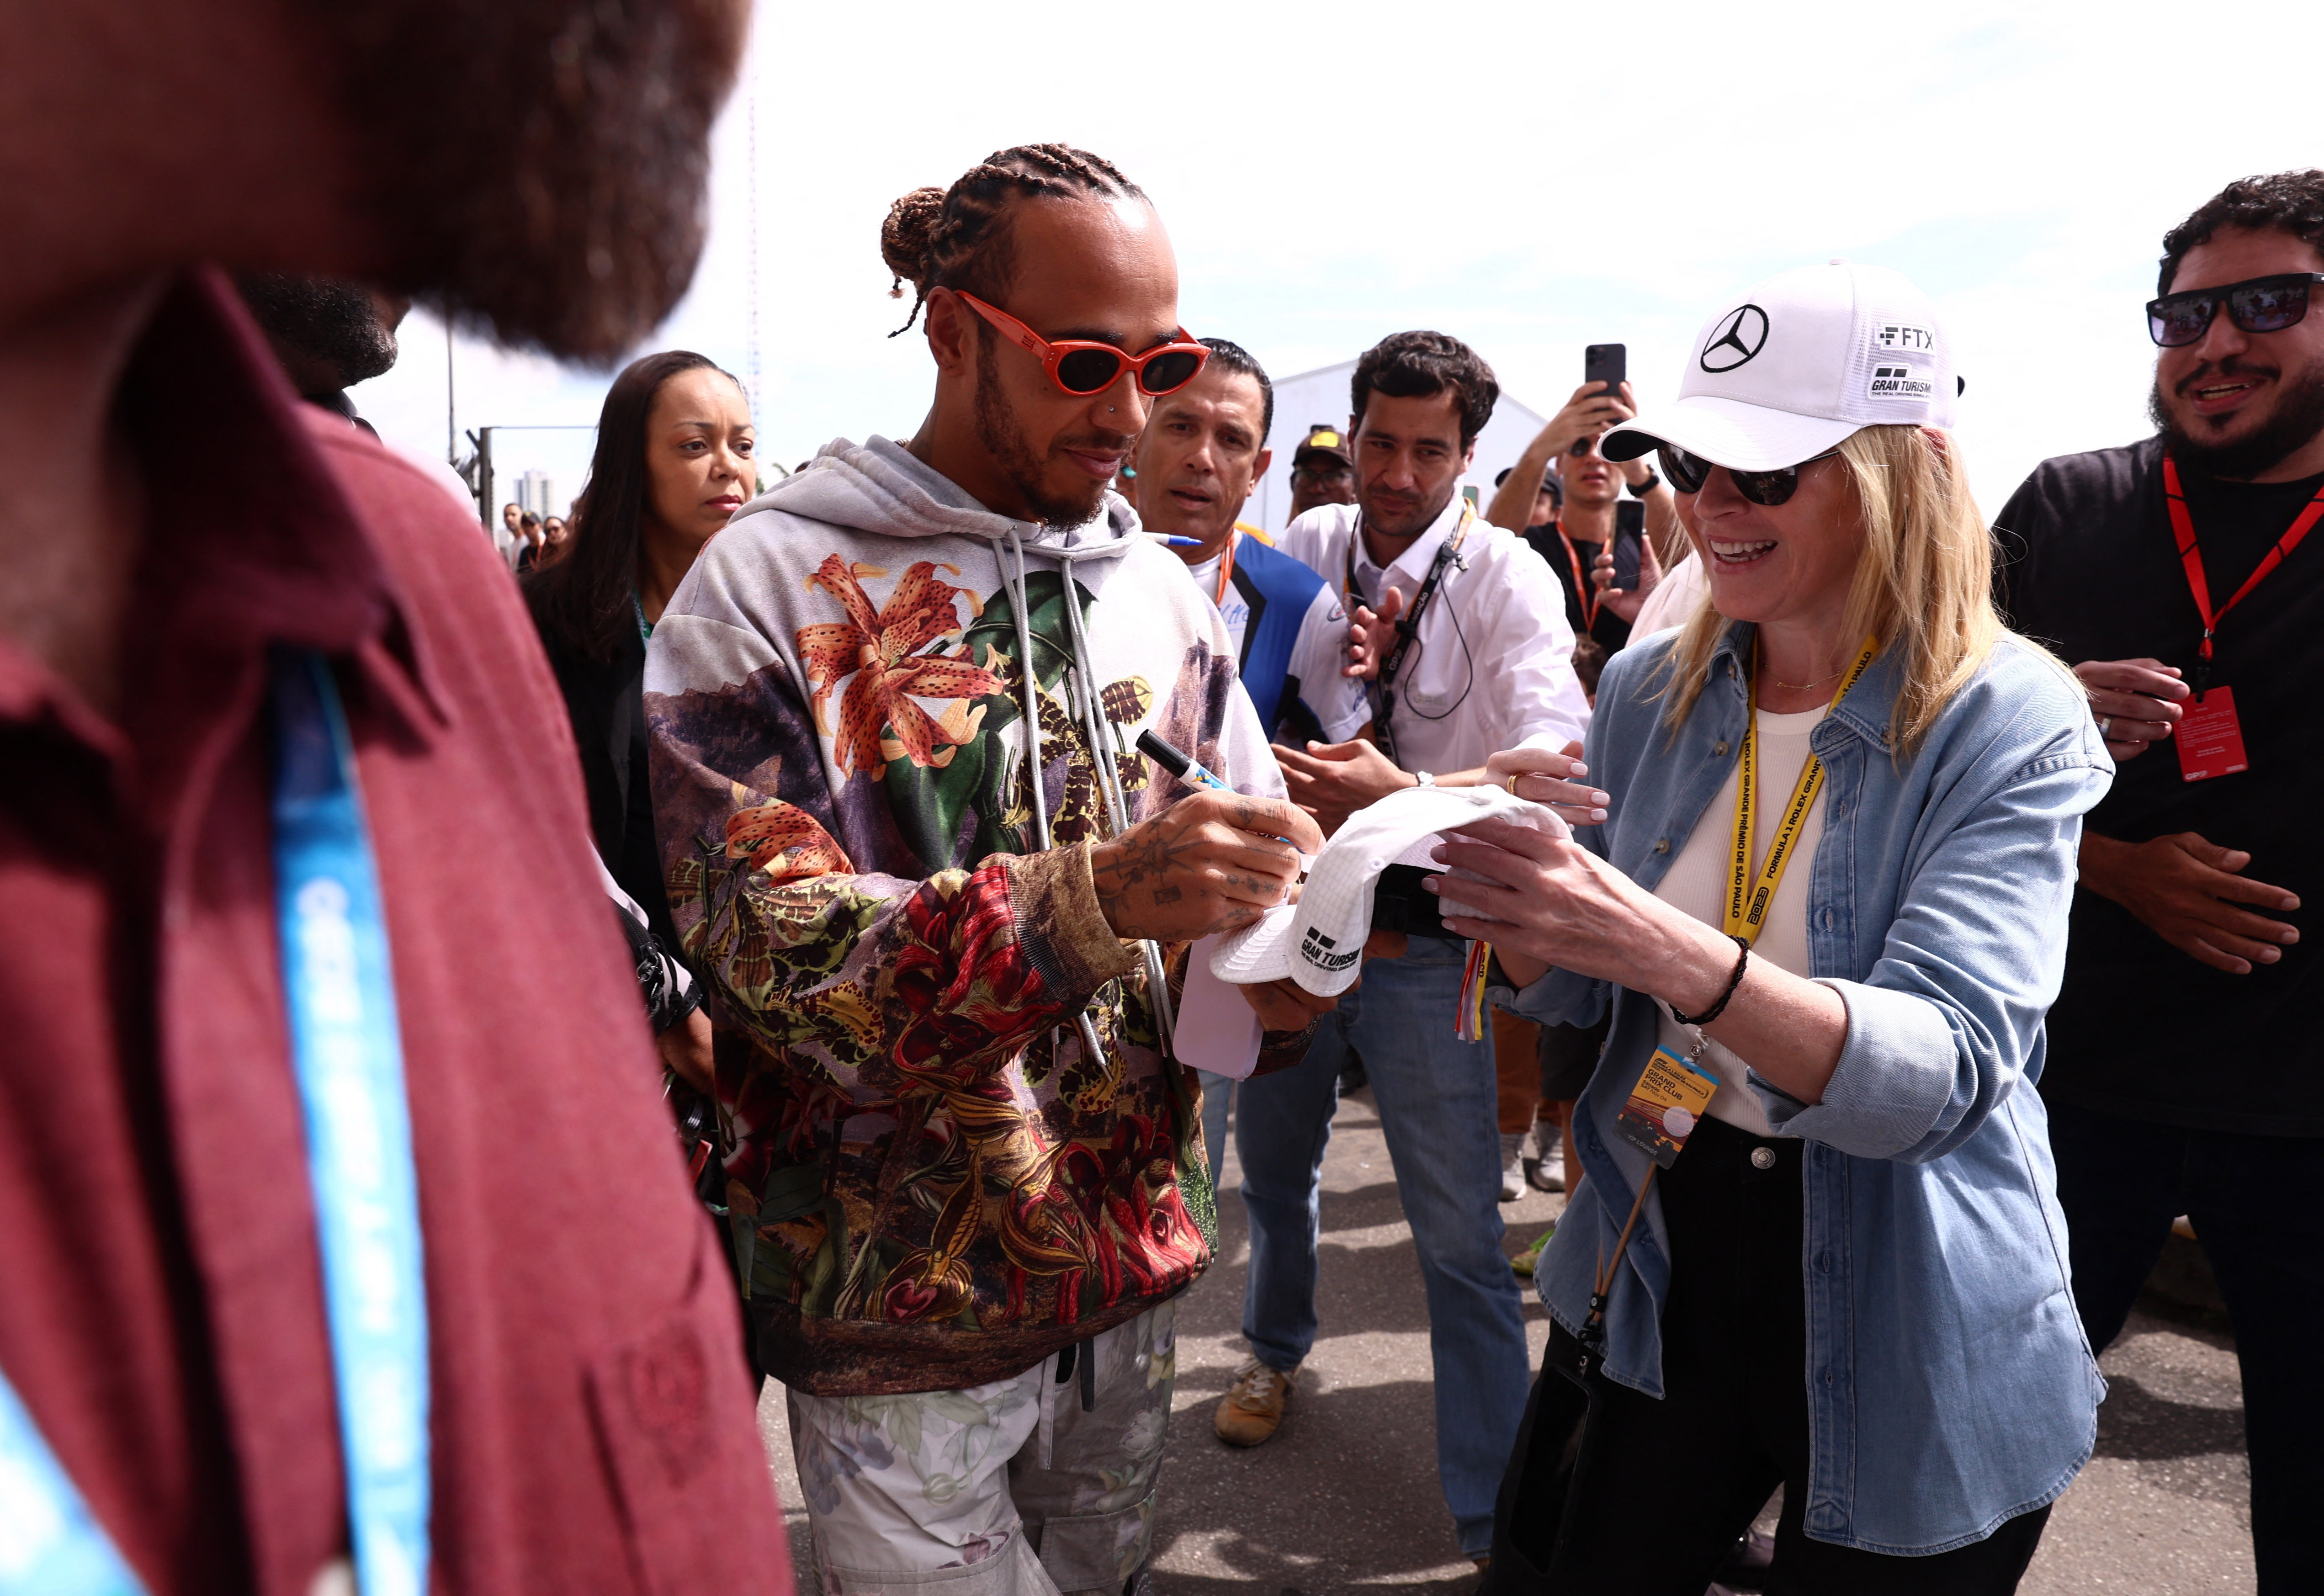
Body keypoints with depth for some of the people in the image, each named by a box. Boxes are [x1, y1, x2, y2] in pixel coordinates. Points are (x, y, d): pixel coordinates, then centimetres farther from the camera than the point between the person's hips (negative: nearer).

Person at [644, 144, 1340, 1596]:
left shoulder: (1166, 595, 4)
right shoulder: (771, 586, -11)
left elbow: (1246, 932, 6)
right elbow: (770, 942, -20)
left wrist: (1287, 972, -17)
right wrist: (1092, 895, -33)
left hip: (1134, 1271, 5)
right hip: (901, 1312, -4)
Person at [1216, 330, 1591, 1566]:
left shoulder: (1505, 576, -11)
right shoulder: (1304, 547, 0)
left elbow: (1554, 754, -26)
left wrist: (1404, 793, -45)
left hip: (1420, 926, -4)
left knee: (1460, 1236, -3)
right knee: (1273, 1161, 23)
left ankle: (1493, 1518, 15)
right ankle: (1276, 1349, 53)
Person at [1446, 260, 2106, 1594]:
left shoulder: (2008, 723, -16)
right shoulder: (1651, 693, -3)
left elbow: (1945, 1078, -28)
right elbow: (1569, 999, 3)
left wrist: (1680, 960, -44)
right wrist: (1518, 905, -19)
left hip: (1908, 1343, -3)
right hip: (1657, 1275, 4)